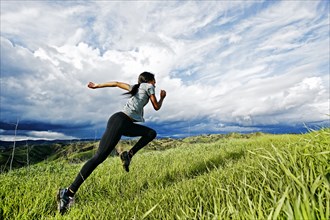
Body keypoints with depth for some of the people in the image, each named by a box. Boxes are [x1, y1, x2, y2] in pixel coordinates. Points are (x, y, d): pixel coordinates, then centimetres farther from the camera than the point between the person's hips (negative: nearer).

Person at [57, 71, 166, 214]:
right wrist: (162, 98, 24)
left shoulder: (136, 87, 25)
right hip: (119, 121, -10)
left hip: (126, 124, 10)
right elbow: (157, 107, 6)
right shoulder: (149, 86, 4)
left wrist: (97, 86, 34)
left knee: (151, 133, 12)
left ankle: (128, 155, 4)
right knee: (99, 157, -14)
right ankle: (68, 193, -11)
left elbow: (116, 83, 27)